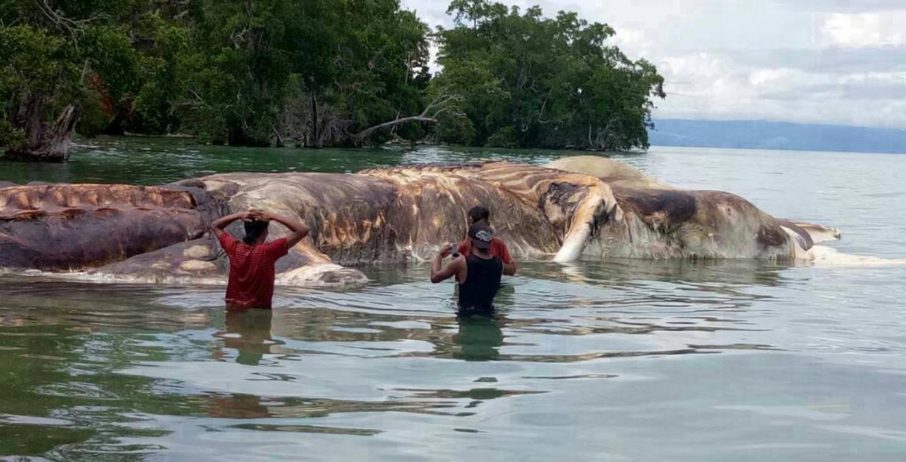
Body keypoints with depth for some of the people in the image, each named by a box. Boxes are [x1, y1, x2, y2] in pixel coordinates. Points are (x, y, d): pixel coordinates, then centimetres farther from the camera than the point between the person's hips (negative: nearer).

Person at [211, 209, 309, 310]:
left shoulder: (234, 248, -6)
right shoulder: (268, 251, -17)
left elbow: (215, 226, 14)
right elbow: (303, 230, -16)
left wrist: (239, 215, -2)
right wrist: (273, 217, -12)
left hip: (233, 309, 4)